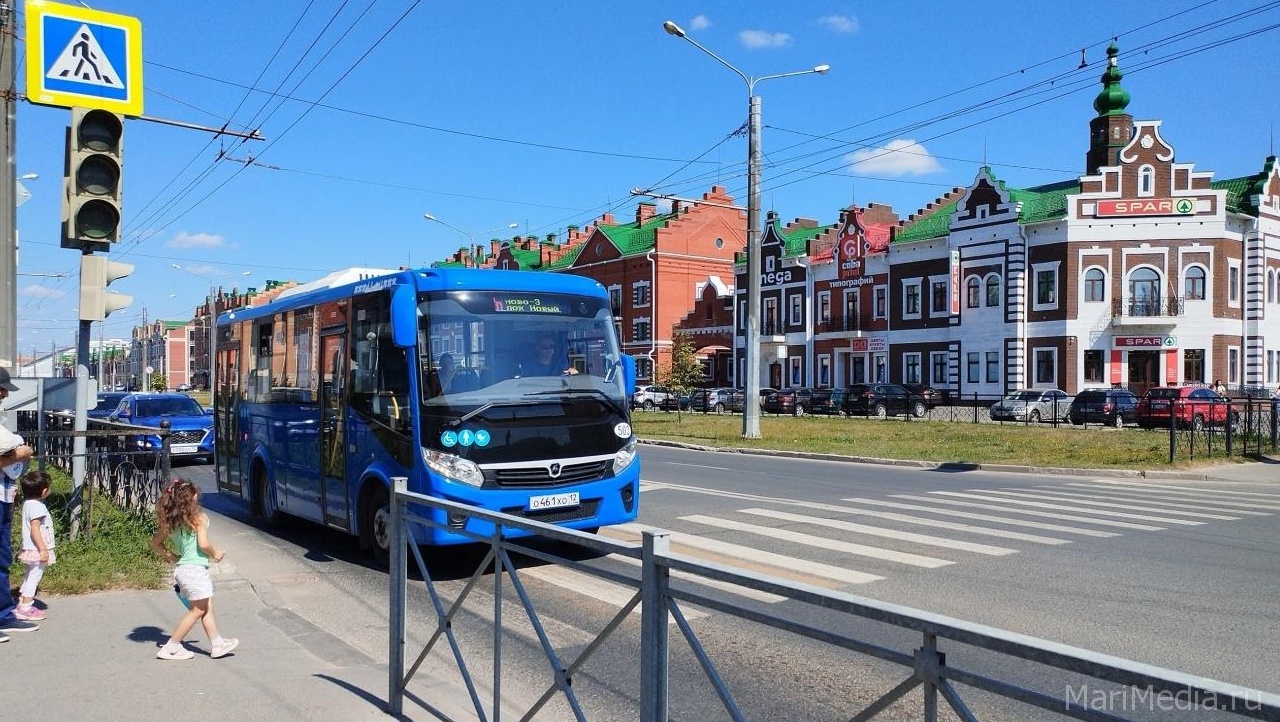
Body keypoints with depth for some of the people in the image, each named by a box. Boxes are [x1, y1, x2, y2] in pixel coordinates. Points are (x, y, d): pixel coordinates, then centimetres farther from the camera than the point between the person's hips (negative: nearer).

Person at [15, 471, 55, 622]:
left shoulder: (28, 503, 10)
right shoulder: (37, 506, -21)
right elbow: (34, 530, -25)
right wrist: (43, 549, -24)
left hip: (31, 549, 10)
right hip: (37, 549, -10)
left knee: (29, 576, 19)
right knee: (35, 576, -5)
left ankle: (22, 604, 27)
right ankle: (25, 609, -3)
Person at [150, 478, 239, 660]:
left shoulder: (170, 521, 6)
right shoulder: (198, 517, -15)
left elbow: (155, 543, 13)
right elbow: (203, 544, -21)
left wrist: (173, 557, 16)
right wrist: (215, 553, -3)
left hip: (181, 568, 8)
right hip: (195, 569, -8)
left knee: (207, 608, 15)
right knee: (197, 610, 6)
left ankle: (217, 643, 20)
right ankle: (171, 647, 9)